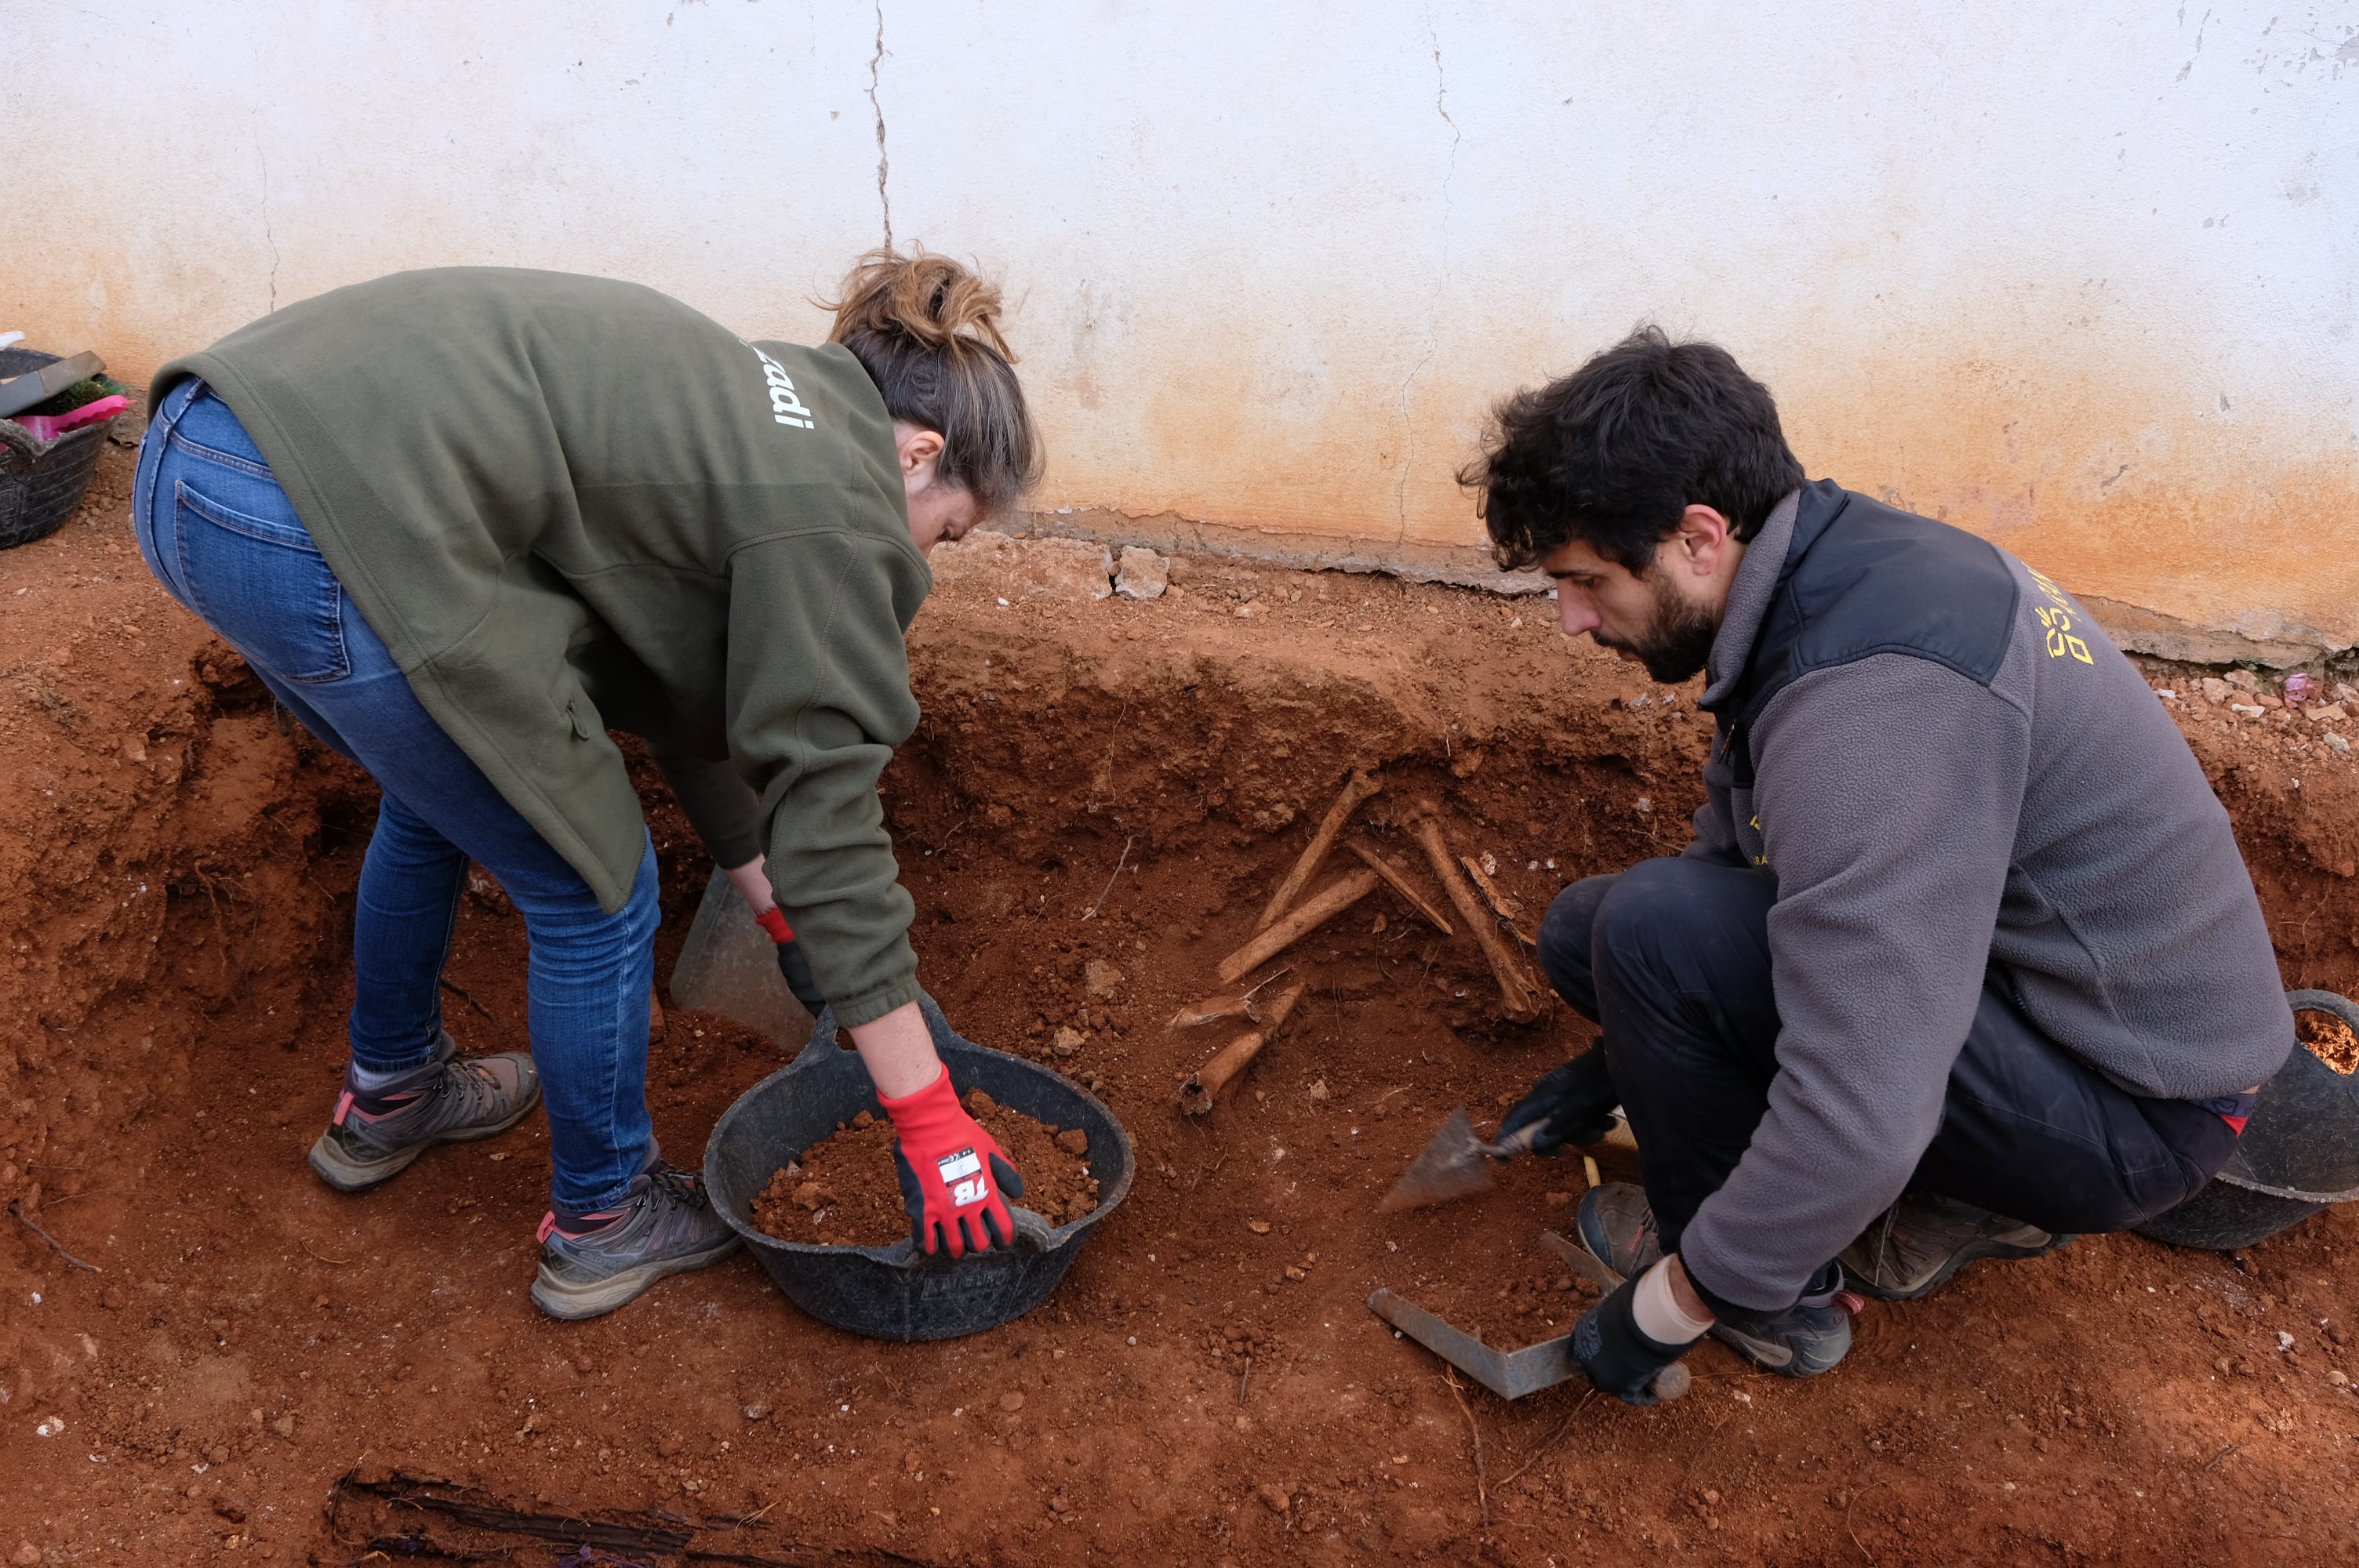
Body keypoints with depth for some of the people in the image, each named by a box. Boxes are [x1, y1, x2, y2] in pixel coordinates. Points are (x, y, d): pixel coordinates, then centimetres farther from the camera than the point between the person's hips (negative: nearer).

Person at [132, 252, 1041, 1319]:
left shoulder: (743, 416, 23)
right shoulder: (832, 504, -3)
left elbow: (683, 692, 29)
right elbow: (828, 813, -6)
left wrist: (784, 916, 37)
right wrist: (932, 1124, 0)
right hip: (329, 524, -10)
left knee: (440, 793, 32)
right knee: (592, 887, 8)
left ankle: (389, 1095, 53)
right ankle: (601, 1221, 28)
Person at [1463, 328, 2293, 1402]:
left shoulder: (1870, 694, -33)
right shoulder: (1834, 569, -1)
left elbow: (1861, 1123, -36)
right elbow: (1731, 851, 14)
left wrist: (1666, 1306, -21)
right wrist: (1618, 1061, 16)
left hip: (2129, 1111, -9)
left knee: (1653, 926, -25)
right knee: (1586, 928, 7)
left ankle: (1778, 1301, -2)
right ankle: (1964, 1196, 10)